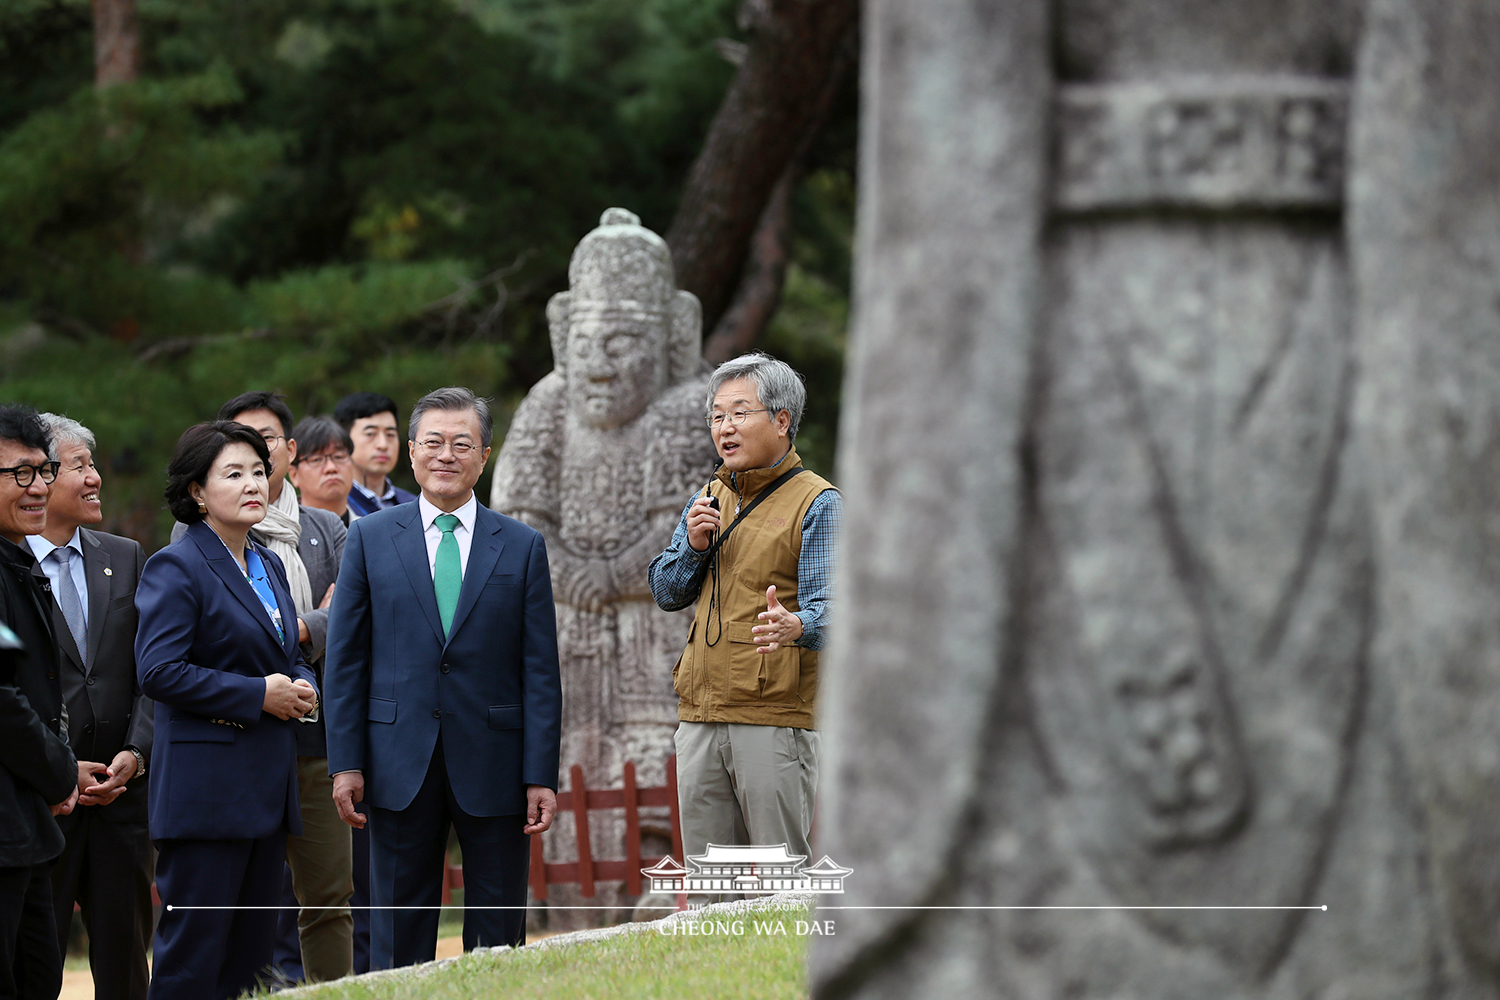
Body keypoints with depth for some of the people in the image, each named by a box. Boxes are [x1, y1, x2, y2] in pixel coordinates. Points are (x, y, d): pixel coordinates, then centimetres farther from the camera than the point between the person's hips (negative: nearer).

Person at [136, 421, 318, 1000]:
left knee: (252, 951, 8)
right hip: (207, 786, -8)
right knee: (194, 951, -9)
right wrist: (257, 695, -17)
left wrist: (301, 688, 5)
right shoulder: (176, 568, -8)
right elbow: (159, 672, -18)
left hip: (268, 785, 8)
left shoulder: (268, 565, 18)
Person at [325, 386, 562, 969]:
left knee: (499, 942, 3)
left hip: (492, 763, 0)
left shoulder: (522, 547, 5)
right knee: (399, 938, 4)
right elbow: (345, 659, 5)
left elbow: (540, 672, 2)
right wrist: (346, 763, -3)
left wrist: (541, 776, -4)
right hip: (401, 764, 0)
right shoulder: (370, 538, 6)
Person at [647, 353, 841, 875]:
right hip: (699, 715, 7)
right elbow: (664, 592, 20)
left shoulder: (816, 503, -3)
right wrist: (693, 547, -1)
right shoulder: (708, 499, 18)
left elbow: (829, 605, -13)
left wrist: (794, 626, -36)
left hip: (776, 718, -7)